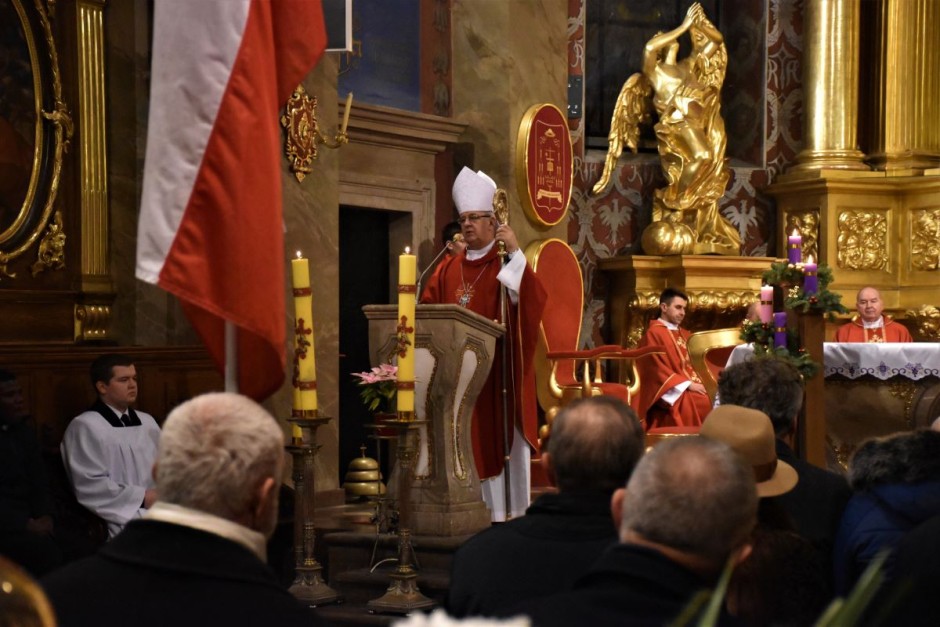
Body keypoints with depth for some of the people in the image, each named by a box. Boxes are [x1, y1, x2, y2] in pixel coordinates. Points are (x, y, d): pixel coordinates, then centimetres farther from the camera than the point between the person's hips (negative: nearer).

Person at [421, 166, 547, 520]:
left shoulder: (508, 265, -1)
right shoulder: (448, 269, 14)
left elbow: (533, 300, -18)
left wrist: (515, 253, -22)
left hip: (499, 371, -4)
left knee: (504, 443, -2)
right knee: (470, 445, 4)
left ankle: (514, 515, 2)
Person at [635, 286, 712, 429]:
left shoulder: (684, 335, 21)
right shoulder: (653, 334, -3)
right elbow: (657, 369, -10)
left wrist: (697, 383, 0)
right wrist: (687, 384, -15)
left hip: (690, 388, 7)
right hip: (671, 392, -7)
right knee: (702, 403, -32)